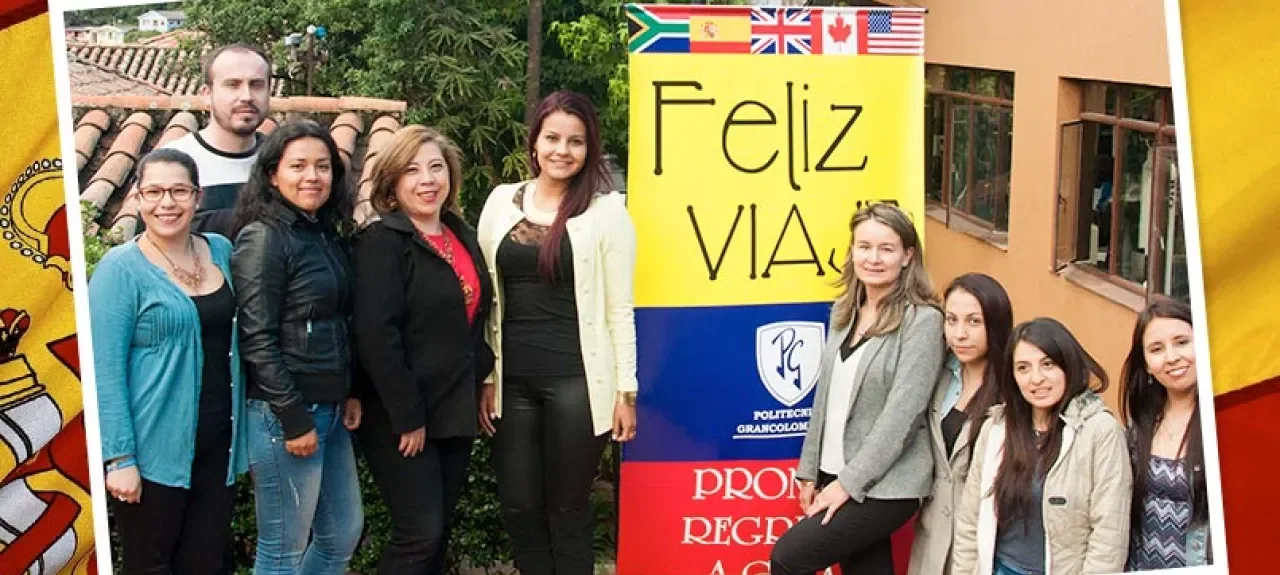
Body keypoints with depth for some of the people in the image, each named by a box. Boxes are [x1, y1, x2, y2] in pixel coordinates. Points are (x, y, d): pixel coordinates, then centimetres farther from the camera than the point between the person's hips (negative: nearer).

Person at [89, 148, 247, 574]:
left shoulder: (221, 251, 6)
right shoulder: (120, 269, -11)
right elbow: (105, 370, -13)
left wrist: (239, 425, 8)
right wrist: (119, 457, -18)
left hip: (217, 442, 5)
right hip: (153, 449, -5)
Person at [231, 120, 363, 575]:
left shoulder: (327, 235, 12)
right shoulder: (264, 239, -13)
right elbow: (257, 341, -17)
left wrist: (350, 394, 9)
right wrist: (294, 418, -18)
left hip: (330, 410, 9)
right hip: (285, 415, -9)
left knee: (344, 532, 17)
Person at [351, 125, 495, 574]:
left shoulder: (463, 235, 10)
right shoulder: (381, 243, -13)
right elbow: (375, 337, -20)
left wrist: (480, 385, 12)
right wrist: (408, 416, -20)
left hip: (456, 409, 7)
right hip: (400, 416, -7)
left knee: (439, 530, 14)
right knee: (420, 534, -5)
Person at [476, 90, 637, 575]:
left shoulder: (606, 210, -3)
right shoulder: (502, 201, 7)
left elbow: (619, 309, -2)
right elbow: (485, 297, 9)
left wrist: (625, 390, -4)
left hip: (577, 380, -3)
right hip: (513, 379, 4)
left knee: (567, 508, 6)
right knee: (519, 507, 8)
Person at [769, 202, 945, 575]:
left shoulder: (922, 320, -12)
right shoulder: (845, 311, 9)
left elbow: (902, 411, -17)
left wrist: (850, 481, -17)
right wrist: (810, 471, 11)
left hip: (885, 485, -6)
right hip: (836, 476, 6)